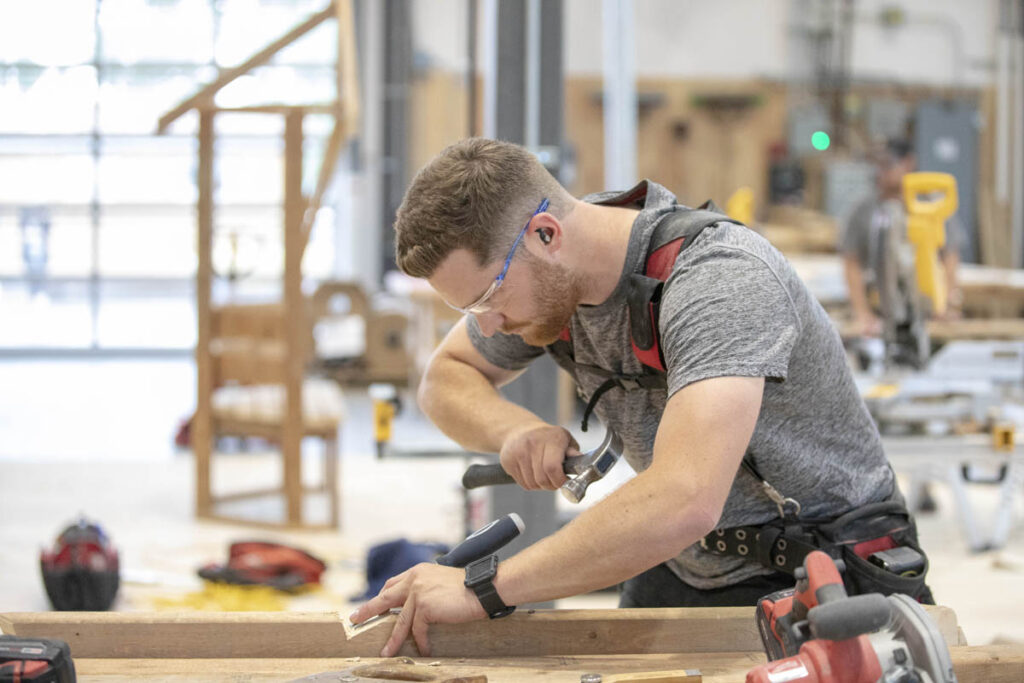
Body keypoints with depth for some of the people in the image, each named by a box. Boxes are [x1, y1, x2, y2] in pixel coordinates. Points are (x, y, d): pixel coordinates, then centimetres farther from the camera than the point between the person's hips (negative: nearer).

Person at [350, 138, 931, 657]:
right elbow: (446, 379, 12)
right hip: (687, 572, 7)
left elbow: (683, 502, -44)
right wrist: (516, 431, -12)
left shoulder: (720, 283, -31)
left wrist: (485, 588, -41)